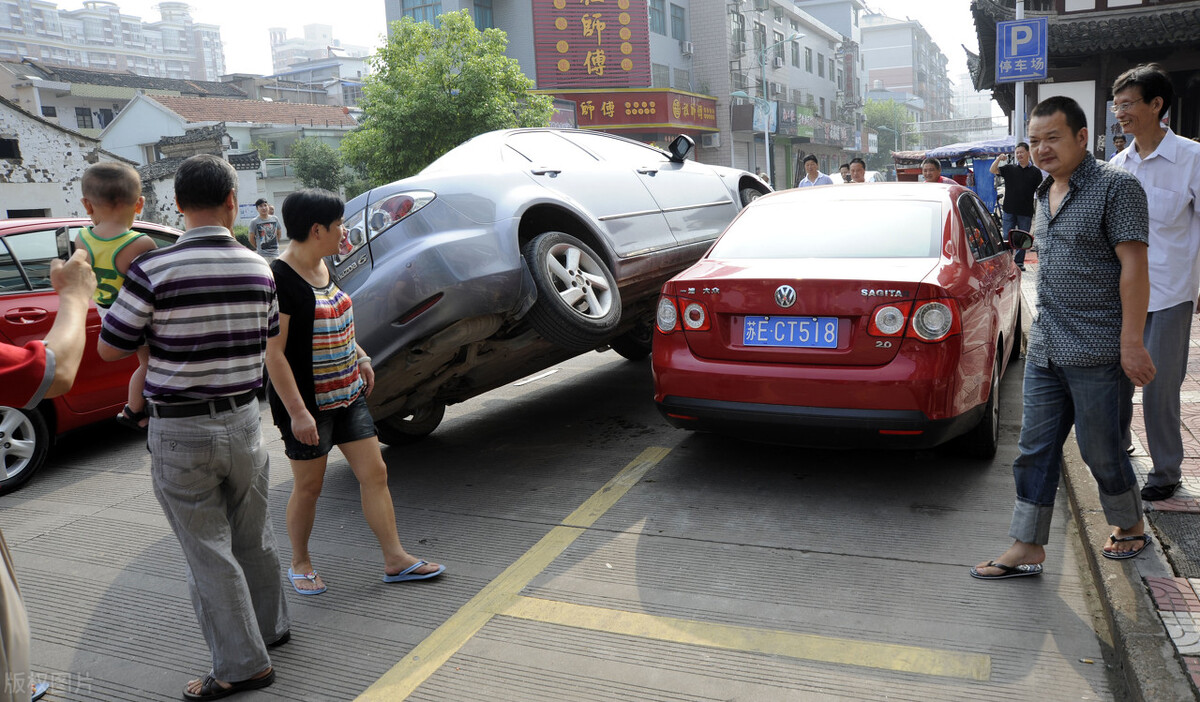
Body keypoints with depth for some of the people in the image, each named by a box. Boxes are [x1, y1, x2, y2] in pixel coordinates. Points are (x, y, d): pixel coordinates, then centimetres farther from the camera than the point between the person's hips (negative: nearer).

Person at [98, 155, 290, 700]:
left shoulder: (153, 270, -17)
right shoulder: (258, 269, -3)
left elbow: (110, 349, -6)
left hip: (180, 432, -4)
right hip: (243, 420, 4)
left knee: (209, 552, 6)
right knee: (253, 536, 21)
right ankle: (270, 626, 38)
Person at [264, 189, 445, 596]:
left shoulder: (322, 267, 7)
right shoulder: (280, 278, -19)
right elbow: (273, 353, -22)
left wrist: (359, 357, 18)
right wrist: (297, 411, -24)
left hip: (347, 394, 8)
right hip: (306, 402, -8)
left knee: (375, 474, 7)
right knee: (308, 487, 7)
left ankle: (395, 560, 15)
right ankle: (300, 564, 30)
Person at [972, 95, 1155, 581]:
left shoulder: (1115, 186, -9)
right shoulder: (1045, 194, 14)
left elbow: (1134, 265, -14)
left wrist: (1131, 341, -19)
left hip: (1094, 349, -7)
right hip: (1044, 347, 7)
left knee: (1099, 449, 5)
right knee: (1035, 448, 7)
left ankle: (1131, 528, 31)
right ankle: (1028, 547, 13)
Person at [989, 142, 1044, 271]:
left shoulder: (1035, 172, 5)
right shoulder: (1009, 169, 7)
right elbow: (992, 170, -2)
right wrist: (999, 159, -17)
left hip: (1026, 212, 0)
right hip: (1009, 210, 0)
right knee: (1007, 237, 2)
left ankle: (1019, 262, 17)